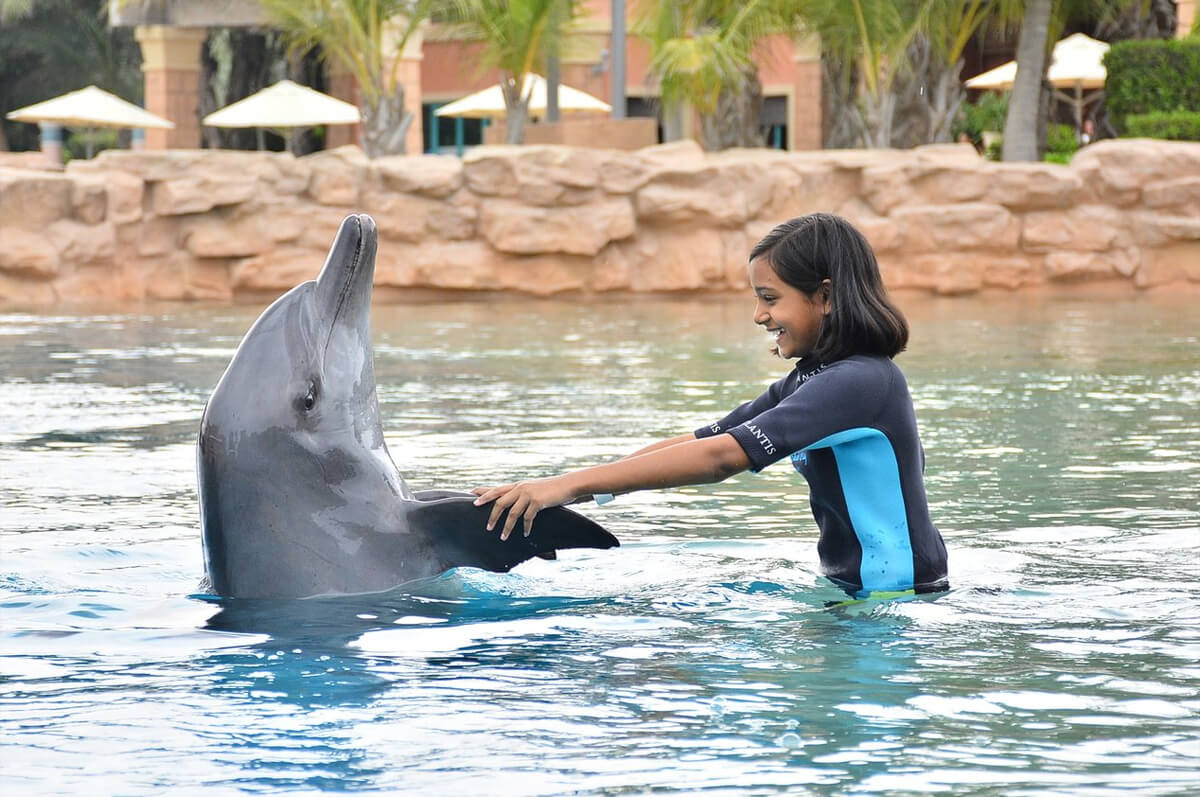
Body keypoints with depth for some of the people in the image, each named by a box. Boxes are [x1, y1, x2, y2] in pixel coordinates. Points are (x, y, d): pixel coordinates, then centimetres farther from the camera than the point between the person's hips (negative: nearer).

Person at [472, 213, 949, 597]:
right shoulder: (812, 378, 12)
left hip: (900, 598, -9)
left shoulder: (858, 381, -20)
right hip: (854, 590, 9)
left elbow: (722, 457, -27)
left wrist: (573, 484, -29)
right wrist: (553, 490, -4)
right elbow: (700, 442, 7)